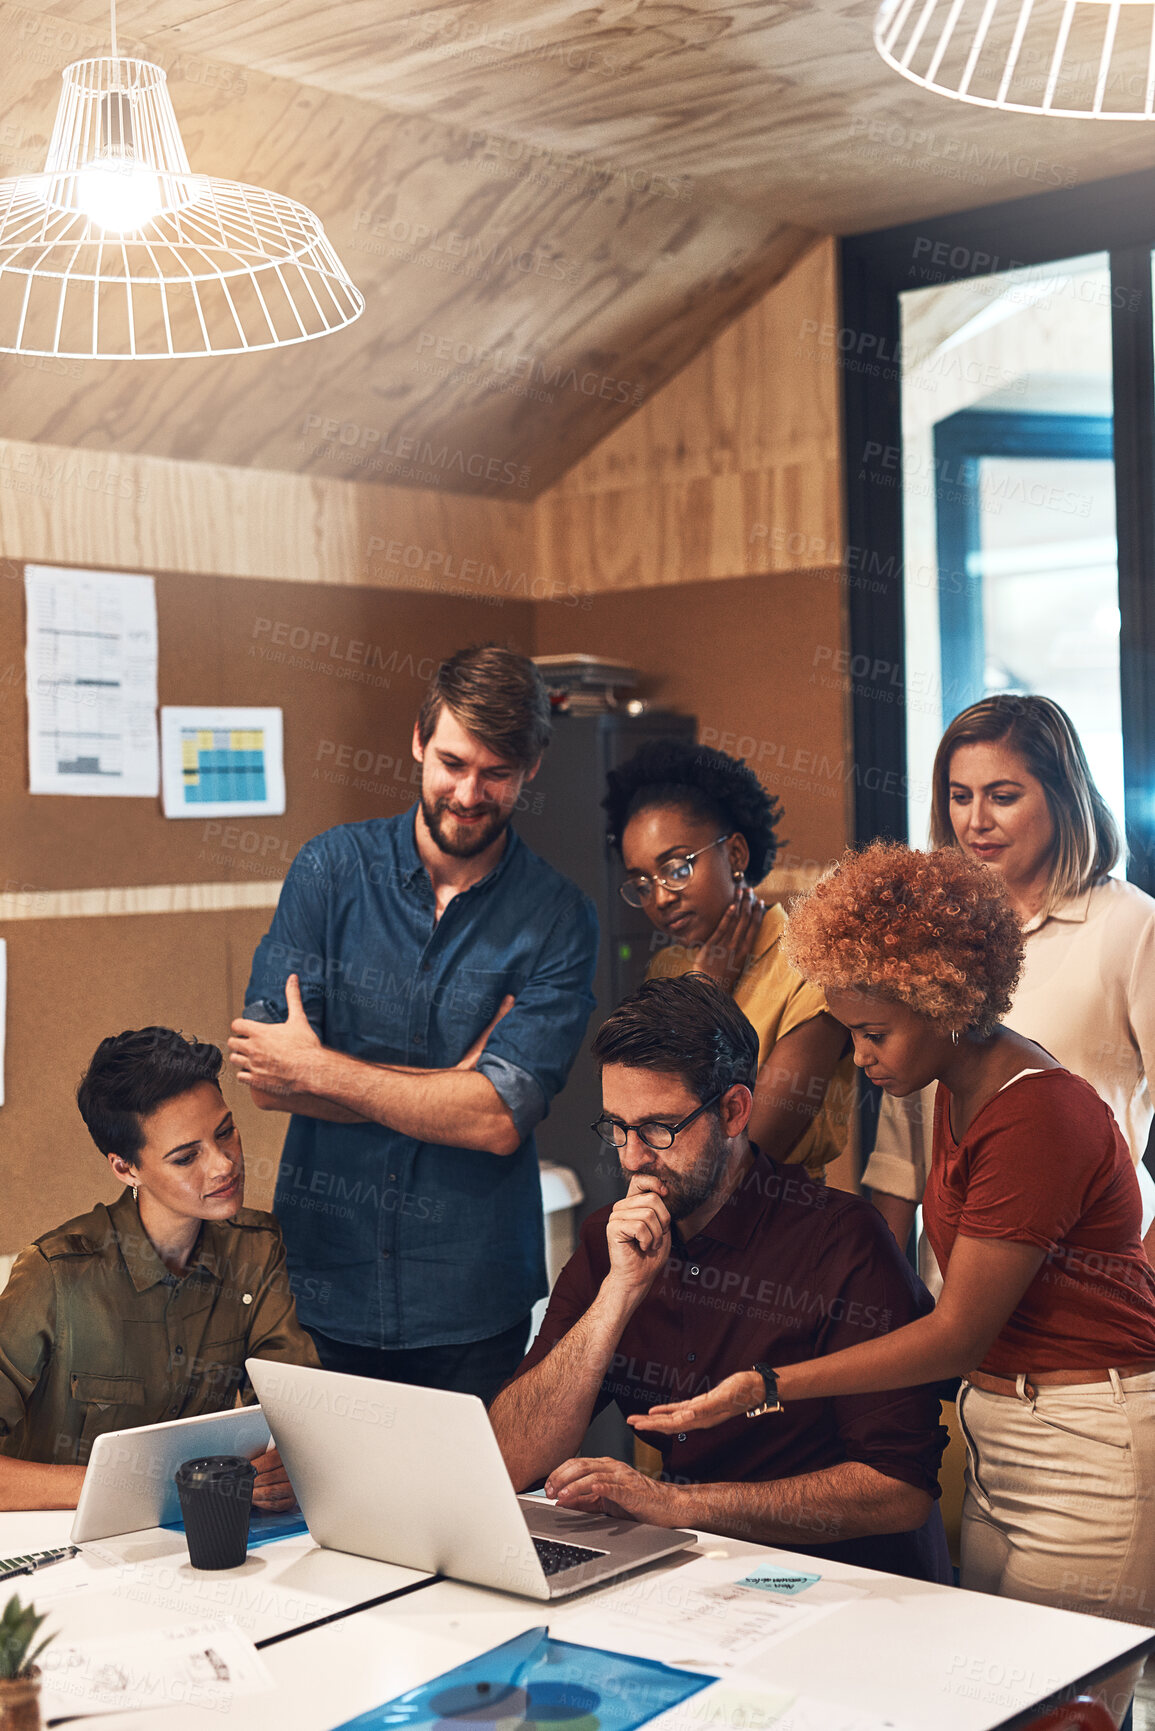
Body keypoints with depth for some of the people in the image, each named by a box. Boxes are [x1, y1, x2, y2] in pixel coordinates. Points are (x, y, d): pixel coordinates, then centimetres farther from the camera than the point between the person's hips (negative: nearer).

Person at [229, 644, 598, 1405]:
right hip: (322, 1283, 1)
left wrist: (320, 1069, -14)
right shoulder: (332, 869, -3)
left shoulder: (558, 919, -7)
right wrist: (456, 1084, -14)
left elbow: (501, 1121, -16)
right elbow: (266, 1077, -8)